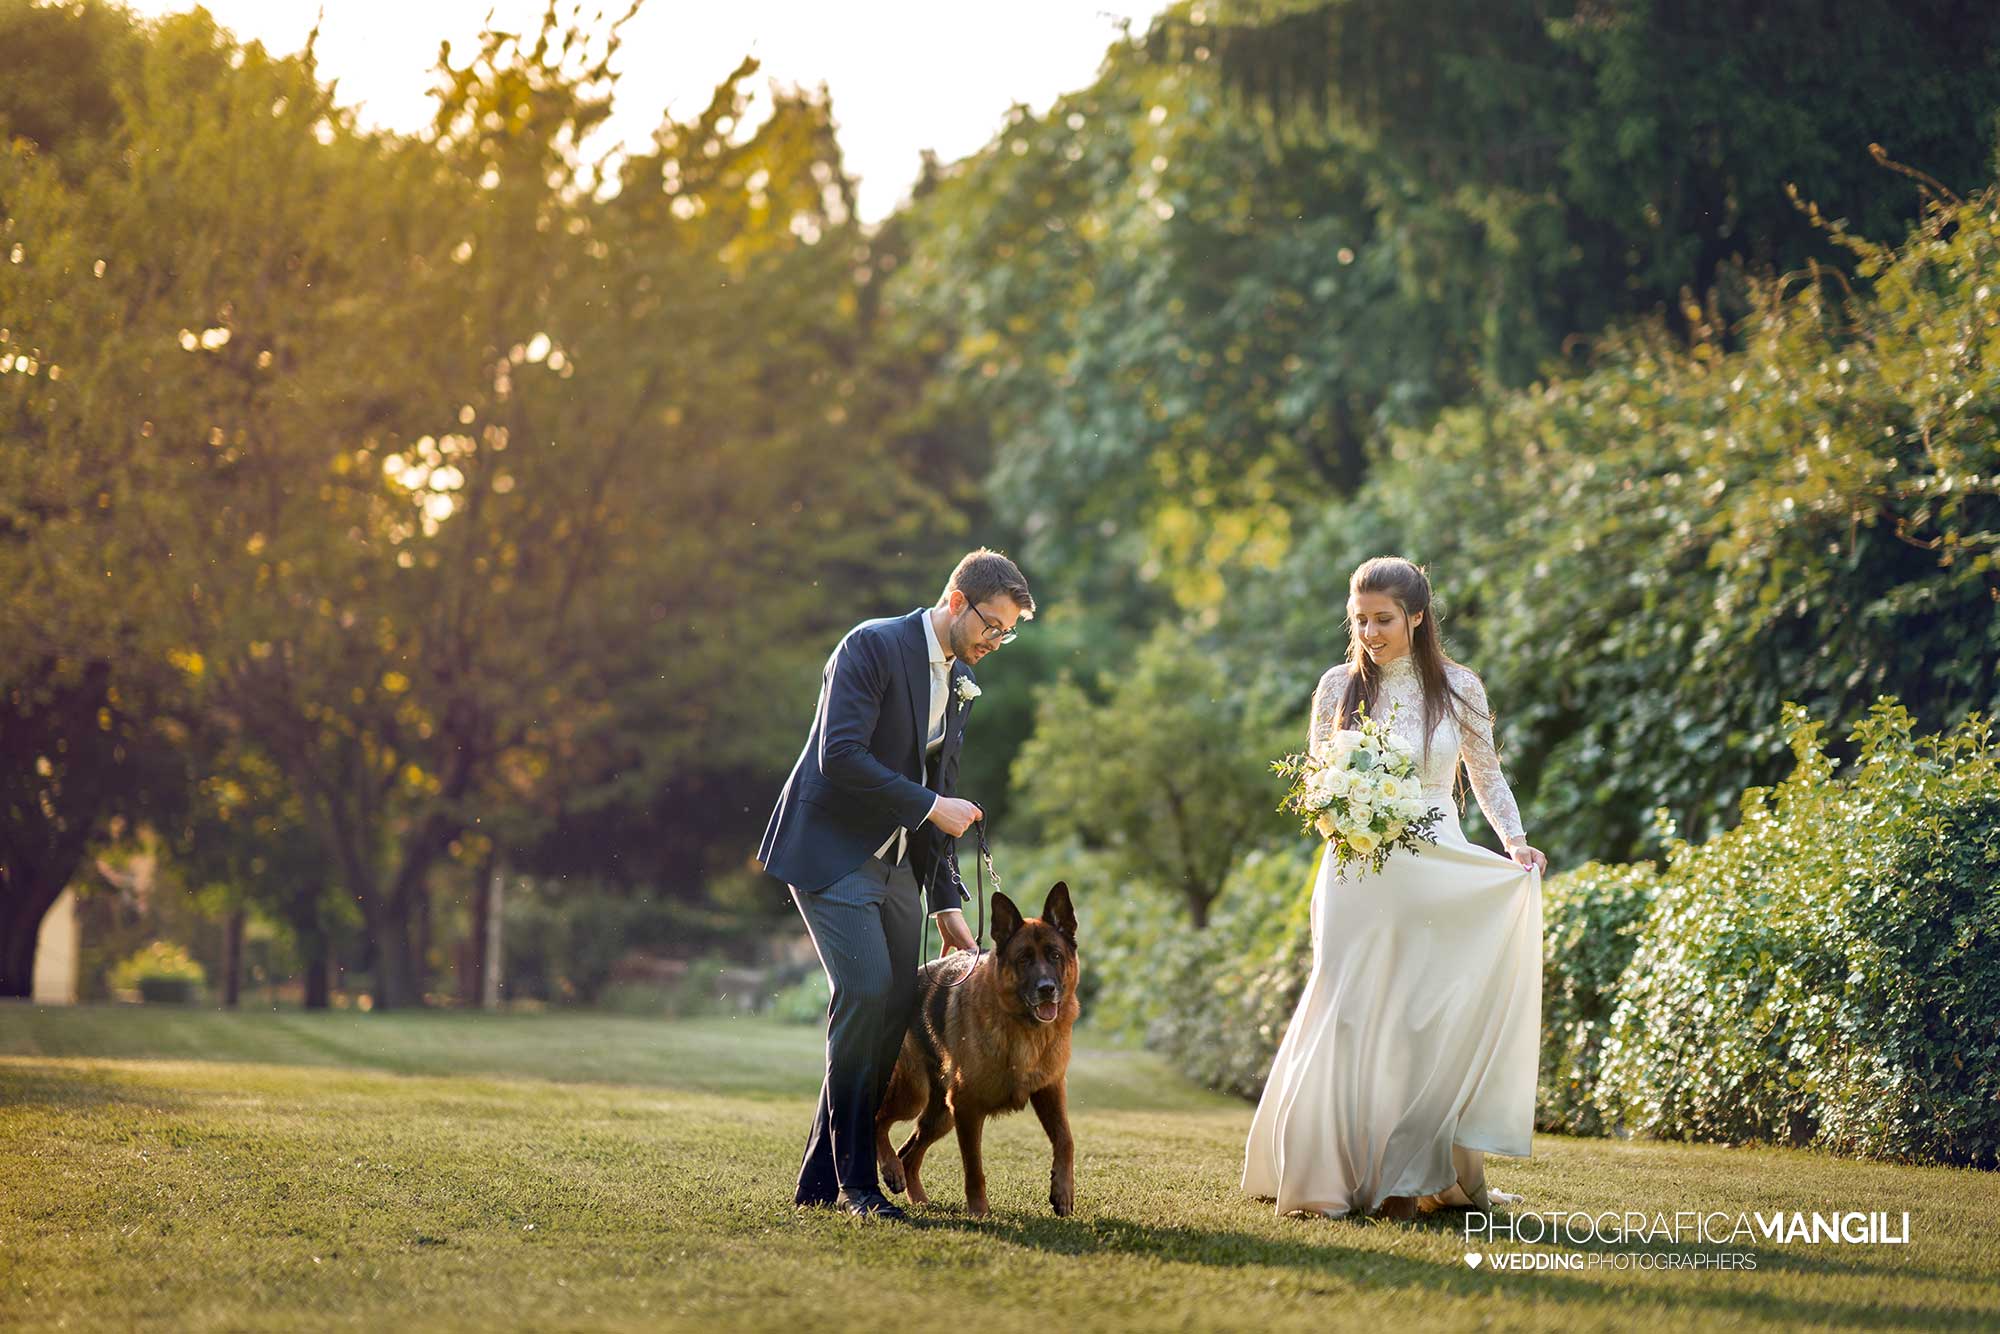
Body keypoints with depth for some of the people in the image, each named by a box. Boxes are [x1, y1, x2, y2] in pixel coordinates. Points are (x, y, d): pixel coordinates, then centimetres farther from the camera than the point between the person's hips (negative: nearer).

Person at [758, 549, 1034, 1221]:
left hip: (895, 863, 8)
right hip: (831, 853, -8)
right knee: (866, 993, -19)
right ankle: (855, 1180, -11)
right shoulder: (873, 646, -12)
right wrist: (931, 807, -19)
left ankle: (821, 1179, 8)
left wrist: (947, 902, 16)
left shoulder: (959, 679, 14)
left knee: (894, 1011, 1)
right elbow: (840, 756, -23)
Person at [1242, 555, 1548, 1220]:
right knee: (1351, 1020, -6)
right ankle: (1346, 1172, 0)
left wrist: (1515, 840, -3)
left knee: (1431, 1020, -6)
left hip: (1439, 876, 0)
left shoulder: (1458, 688, 3)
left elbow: (1487, 774, 12)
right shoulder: (1338, 687, 5)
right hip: (1358, 877, 1)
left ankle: (1423, 1176, 1)